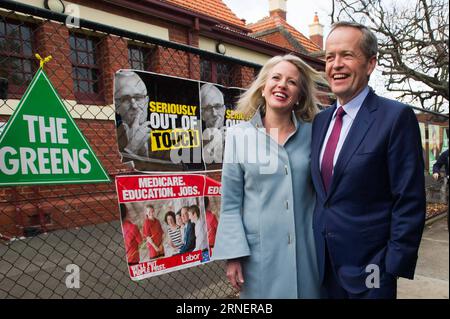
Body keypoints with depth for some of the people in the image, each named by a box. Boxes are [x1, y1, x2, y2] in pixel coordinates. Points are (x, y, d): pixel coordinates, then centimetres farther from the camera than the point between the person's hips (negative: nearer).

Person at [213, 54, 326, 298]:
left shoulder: (312, 134, -1)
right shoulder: (239, 135, -5)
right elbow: (231, 203, -3)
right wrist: (233, 255, -7)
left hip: (307, 249, 2)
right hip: (260, 250, -1)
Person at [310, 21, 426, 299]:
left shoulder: (396, 117, -12)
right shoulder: (320, 120, 5)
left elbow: (409, 202, -13)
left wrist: (395, 267, -13)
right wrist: (314, 248, 9)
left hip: (369, 266, -5)